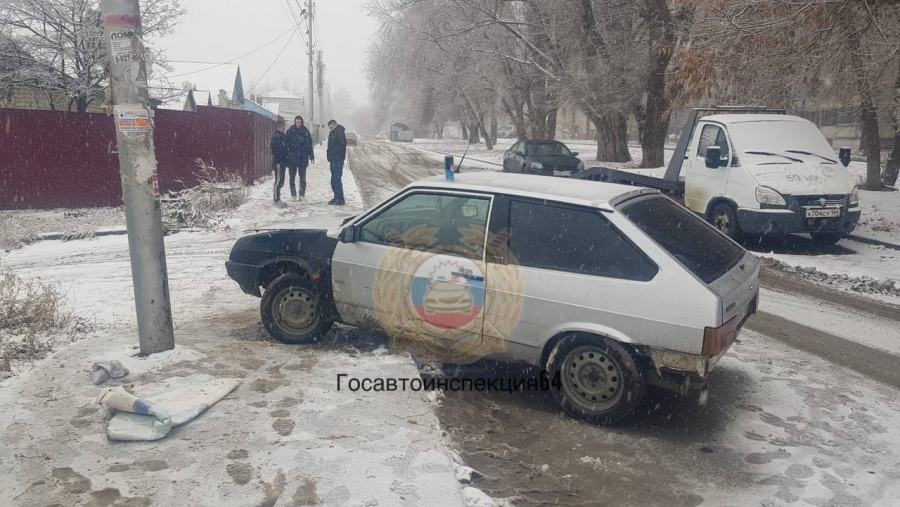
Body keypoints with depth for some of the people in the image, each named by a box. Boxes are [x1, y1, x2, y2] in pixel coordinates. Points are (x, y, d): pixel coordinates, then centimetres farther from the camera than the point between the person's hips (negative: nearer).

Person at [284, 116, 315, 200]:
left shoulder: (305, 131, 2)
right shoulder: (290, 131, -1)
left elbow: (309, 145, 6)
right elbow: (285, 143, 1)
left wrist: (312, 157, 4)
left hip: (303, 158, 1)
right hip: (292, 158, 0)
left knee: (303, 177, 5)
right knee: (292, 177, 3)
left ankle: (302, 195, 11)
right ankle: (293, 195, 10)